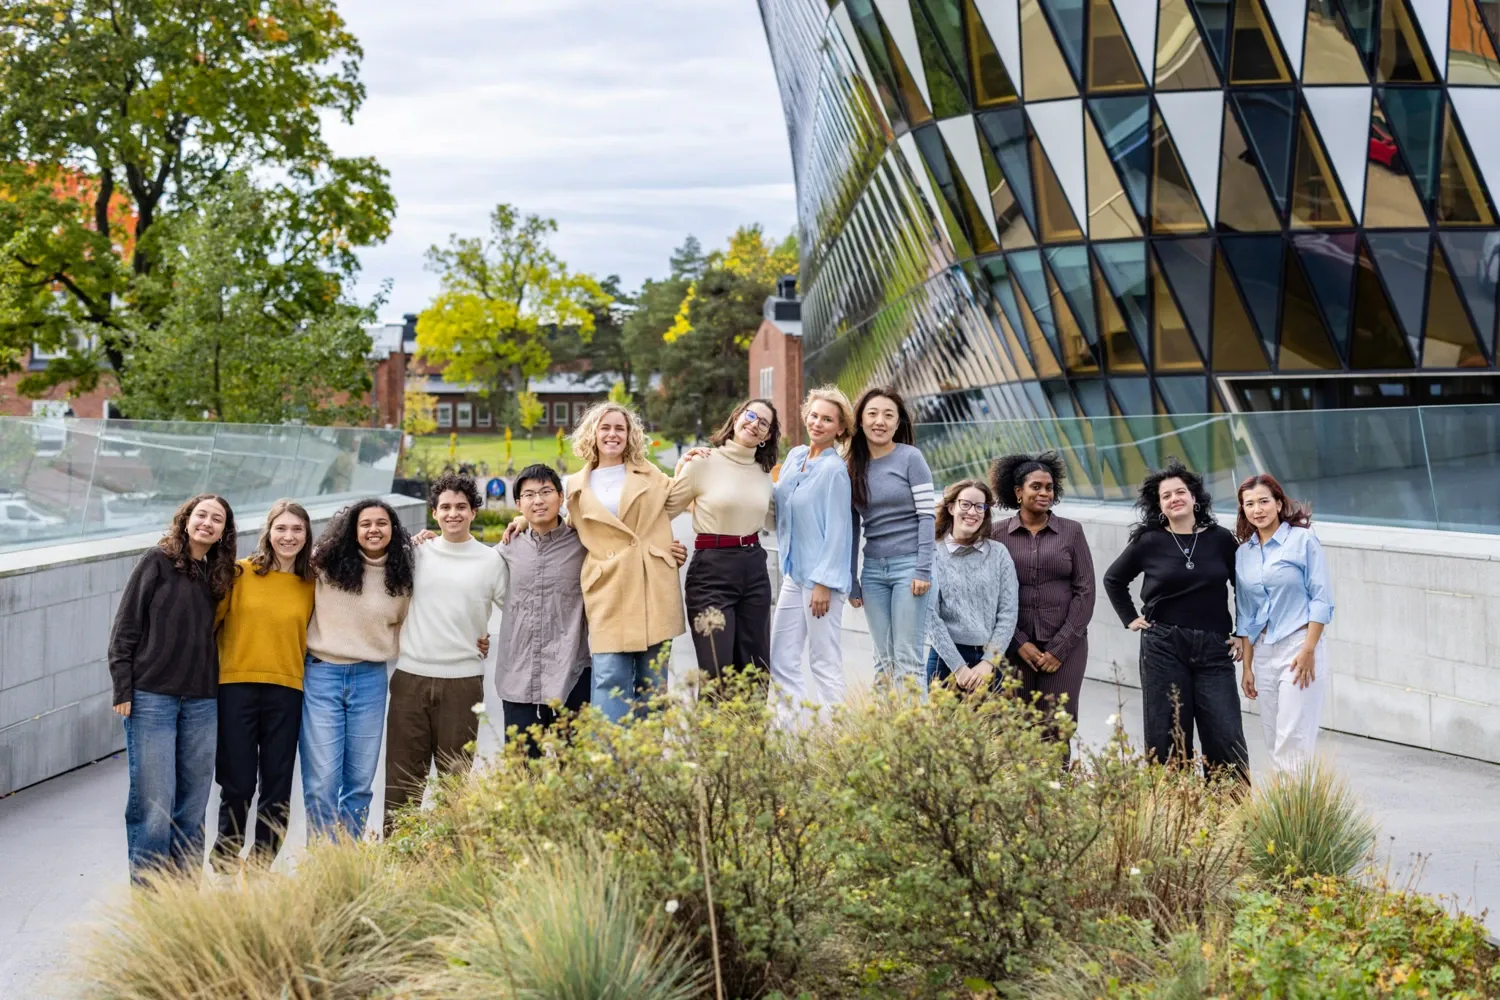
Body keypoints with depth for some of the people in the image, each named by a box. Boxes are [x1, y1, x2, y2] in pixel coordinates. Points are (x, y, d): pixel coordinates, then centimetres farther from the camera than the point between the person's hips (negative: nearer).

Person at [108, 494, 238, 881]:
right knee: (153, 802, -5)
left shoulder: (218, 574, 12)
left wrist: (215, 689, 8)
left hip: (202, 703, 5)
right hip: (152, 697, -5)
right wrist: (122, 689, -8)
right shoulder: (158, 561, -1)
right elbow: (126, 627, -3)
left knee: (193, 803, 6)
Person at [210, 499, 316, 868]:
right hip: (236, 687, -2)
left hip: (286, 691, 2)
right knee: (237, 785, 2)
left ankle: (261, 867, 19)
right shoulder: (241, 573, 0)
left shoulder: (312, 584, 5)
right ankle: (224, 862, 22)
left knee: (277, 789, 6)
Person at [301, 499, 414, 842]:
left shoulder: (399, 578, 5)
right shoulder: (326, 565, -1)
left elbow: (404, 625, 19)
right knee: (321, 781, -4)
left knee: (360, 781, 8)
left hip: (370, 679, 2)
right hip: (321, 675, -2)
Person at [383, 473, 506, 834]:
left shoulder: (491, 561, 4)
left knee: (456, 775, 3)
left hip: (463, 682, -1)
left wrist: (490, 638, 2)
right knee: (402, 774, 2)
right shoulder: (416, 553, 8)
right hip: (410, 678, 1)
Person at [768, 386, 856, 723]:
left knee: (824, 663, 0)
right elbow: (778, 507, 20)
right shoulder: (795, 457, 9)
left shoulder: (834, 470, -14)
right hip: (793, 573, 8)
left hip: (821, 576, -8)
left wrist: (823, 582, -16)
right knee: (781, 661, 10)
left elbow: (837, 530, -15)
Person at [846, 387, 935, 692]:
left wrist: (923, 570, -13)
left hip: (907, 565, -5)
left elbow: (926, 515, -7)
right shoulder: (853, 466, 9)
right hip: (873, 570, 5)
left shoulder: (910, 458, -3)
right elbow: (852, 528, 12)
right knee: (883, 657, 7)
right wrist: (851, 581, 10)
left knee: (907, 657, -6)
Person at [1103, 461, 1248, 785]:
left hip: (1214, 649, 0)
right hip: (1163, 648, 0)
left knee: (1226, 738, -5)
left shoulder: (1220, 539, 2)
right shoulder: (1149, 542, 2)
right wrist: (1130, 619, 9)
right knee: (1168, 737, 3)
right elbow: (1113, 579, 16)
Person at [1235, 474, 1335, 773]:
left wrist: (1308, 651, -13)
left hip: (1299, 647, -5)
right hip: (1263, 653, 6)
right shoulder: (1243, 553, 12)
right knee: (1273, 741, 6)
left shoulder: (1303, 540, -3)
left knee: (1292, 740, -10)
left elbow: (1322, 599, -7)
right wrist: (1247, 666, 12)